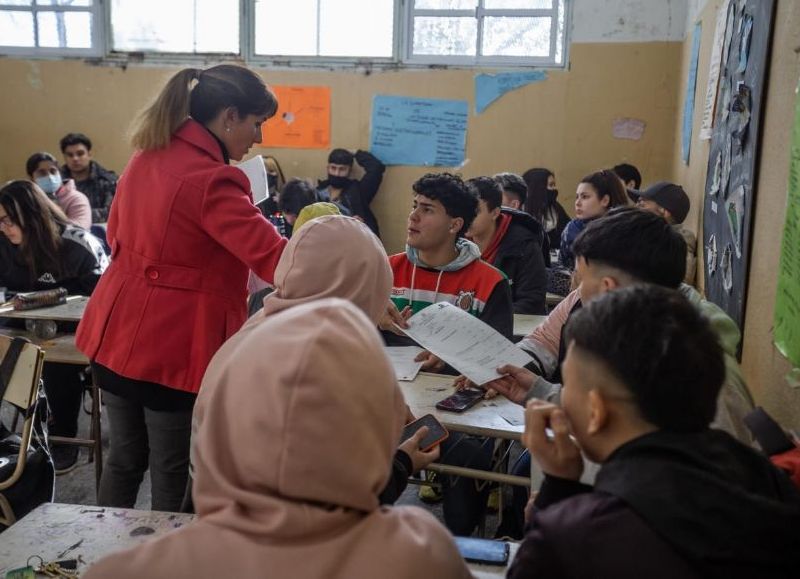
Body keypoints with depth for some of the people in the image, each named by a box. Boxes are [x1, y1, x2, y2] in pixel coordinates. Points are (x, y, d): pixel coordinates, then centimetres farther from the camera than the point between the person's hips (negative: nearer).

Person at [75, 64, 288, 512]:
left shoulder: (148, 156, 5)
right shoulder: (211, 180, -21)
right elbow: (273, 258, -25)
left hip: (117, 333, 8)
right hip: (174, 346, -8)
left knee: (124, 459, 22)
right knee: (172, 476, 8)